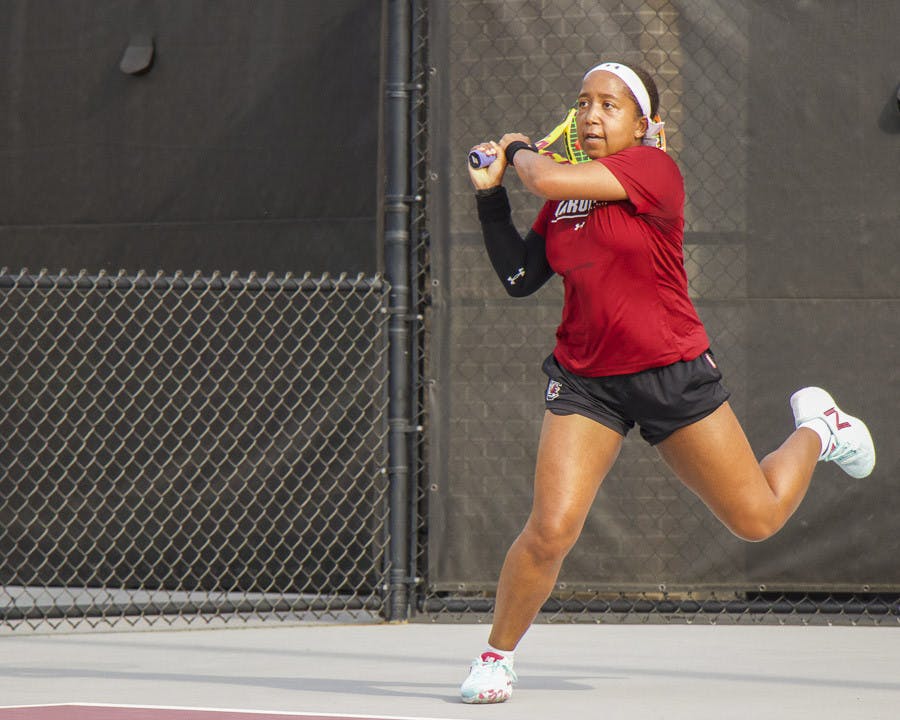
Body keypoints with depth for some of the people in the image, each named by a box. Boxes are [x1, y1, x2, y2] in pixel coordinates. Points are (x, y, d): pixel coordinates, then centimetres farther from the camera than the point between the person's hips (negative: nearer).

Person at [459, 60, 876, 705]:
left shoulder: (652, 169, -15)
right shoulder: (567, 192, 5)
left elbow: (546, 177, -24)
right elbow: (519, 278, 8)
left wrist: (520, 152, -2)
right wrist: (492, 194, 2)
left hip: (673, 376, -3)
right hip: (585, 380, 3)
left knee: (758, 519, 10)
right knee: (550, 531, -15)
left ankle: (815, 429, 40)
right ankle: (496, 656, 5)